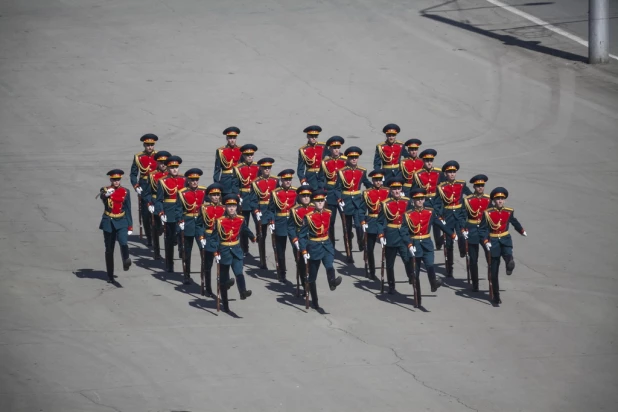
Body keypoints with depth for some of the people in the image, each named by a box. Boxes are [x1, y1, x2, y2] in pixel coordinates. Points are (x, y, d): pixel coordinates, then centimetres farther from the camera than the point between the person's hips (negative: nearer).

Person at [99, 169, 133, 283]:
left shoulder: (125, 192, 3)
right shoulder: (105, 190, -1)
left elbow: (128, 210, 7)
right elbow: (102, 196, -27)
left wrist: (130, 226, 4)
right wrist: (106, 194, -50)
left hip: (121, 222, 1)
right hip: (108, 223, -1)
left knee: (123, 243, -29)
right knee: (109, 250, 6)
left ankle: (126, 261, -40)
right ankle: (110, 276, 14)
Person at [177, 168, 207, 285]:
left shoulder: (204, 191, 2)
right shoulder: (182, 193, -4)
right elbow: (178, 209, -4)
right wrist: (180, 222, -15)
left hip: (201, 223, 0)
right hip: (187, 224, 0)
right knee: (186, 252, 8)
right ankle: (186, 276, 18)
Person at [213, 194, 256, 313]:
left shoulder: (240, 220, 0)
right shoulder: (220, 221, -10)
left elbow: (246, 230, 22)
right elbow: (215, 238, -10)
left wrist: (253, 238, 40)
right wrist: (216, 253, -18)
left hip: (236, 251, 2)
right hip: (224, 252, -2)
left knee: (239, 273, -22)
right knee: (224, 279, 7)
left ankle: (243, 292, -43)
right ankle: (225, 305, 17)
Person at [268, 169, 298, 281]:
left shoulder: (296, 192, 4)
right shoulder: (275, 193, -2)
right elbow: (271, 210, 0)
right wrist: (271, 223, -9)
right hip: (280, 224, -1)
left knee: (297, 247, -8)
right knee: (280, 250, 7)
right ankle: (281, 275, 16)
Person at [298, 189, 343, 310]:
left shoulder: (328, 213, 1)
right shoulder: (309, 217, -12)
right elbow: (302, 236, -10)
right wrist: (304, 252, -17)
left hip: (326, 245, 2)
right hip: (314, 247, -2)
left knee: (329, 266, -28)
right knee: (312, 276, 8)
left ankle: (332, 282, -56)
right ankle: (314, 302, 20)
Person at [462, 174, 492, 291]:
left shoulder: (489, 199, 3)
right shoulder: (467, 200, -2)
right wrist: (464, 230, -16)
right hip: (472, 232, -1)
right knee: (473, 260, 5)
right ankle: (475, 285, 15)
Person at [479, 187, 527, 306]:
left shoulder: (509, 212, 2)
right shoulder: (487, 213, -6)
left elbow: (514, 222, 22)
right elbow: (482, 229, -5)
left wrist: (522, 231, 38)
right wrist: (486, 242, -19)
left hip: (506, 240, 1)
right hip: (493, 242, -1)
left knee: (508, 256, -39)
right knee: (494, 272, 3)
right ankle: (496, 297, 12)